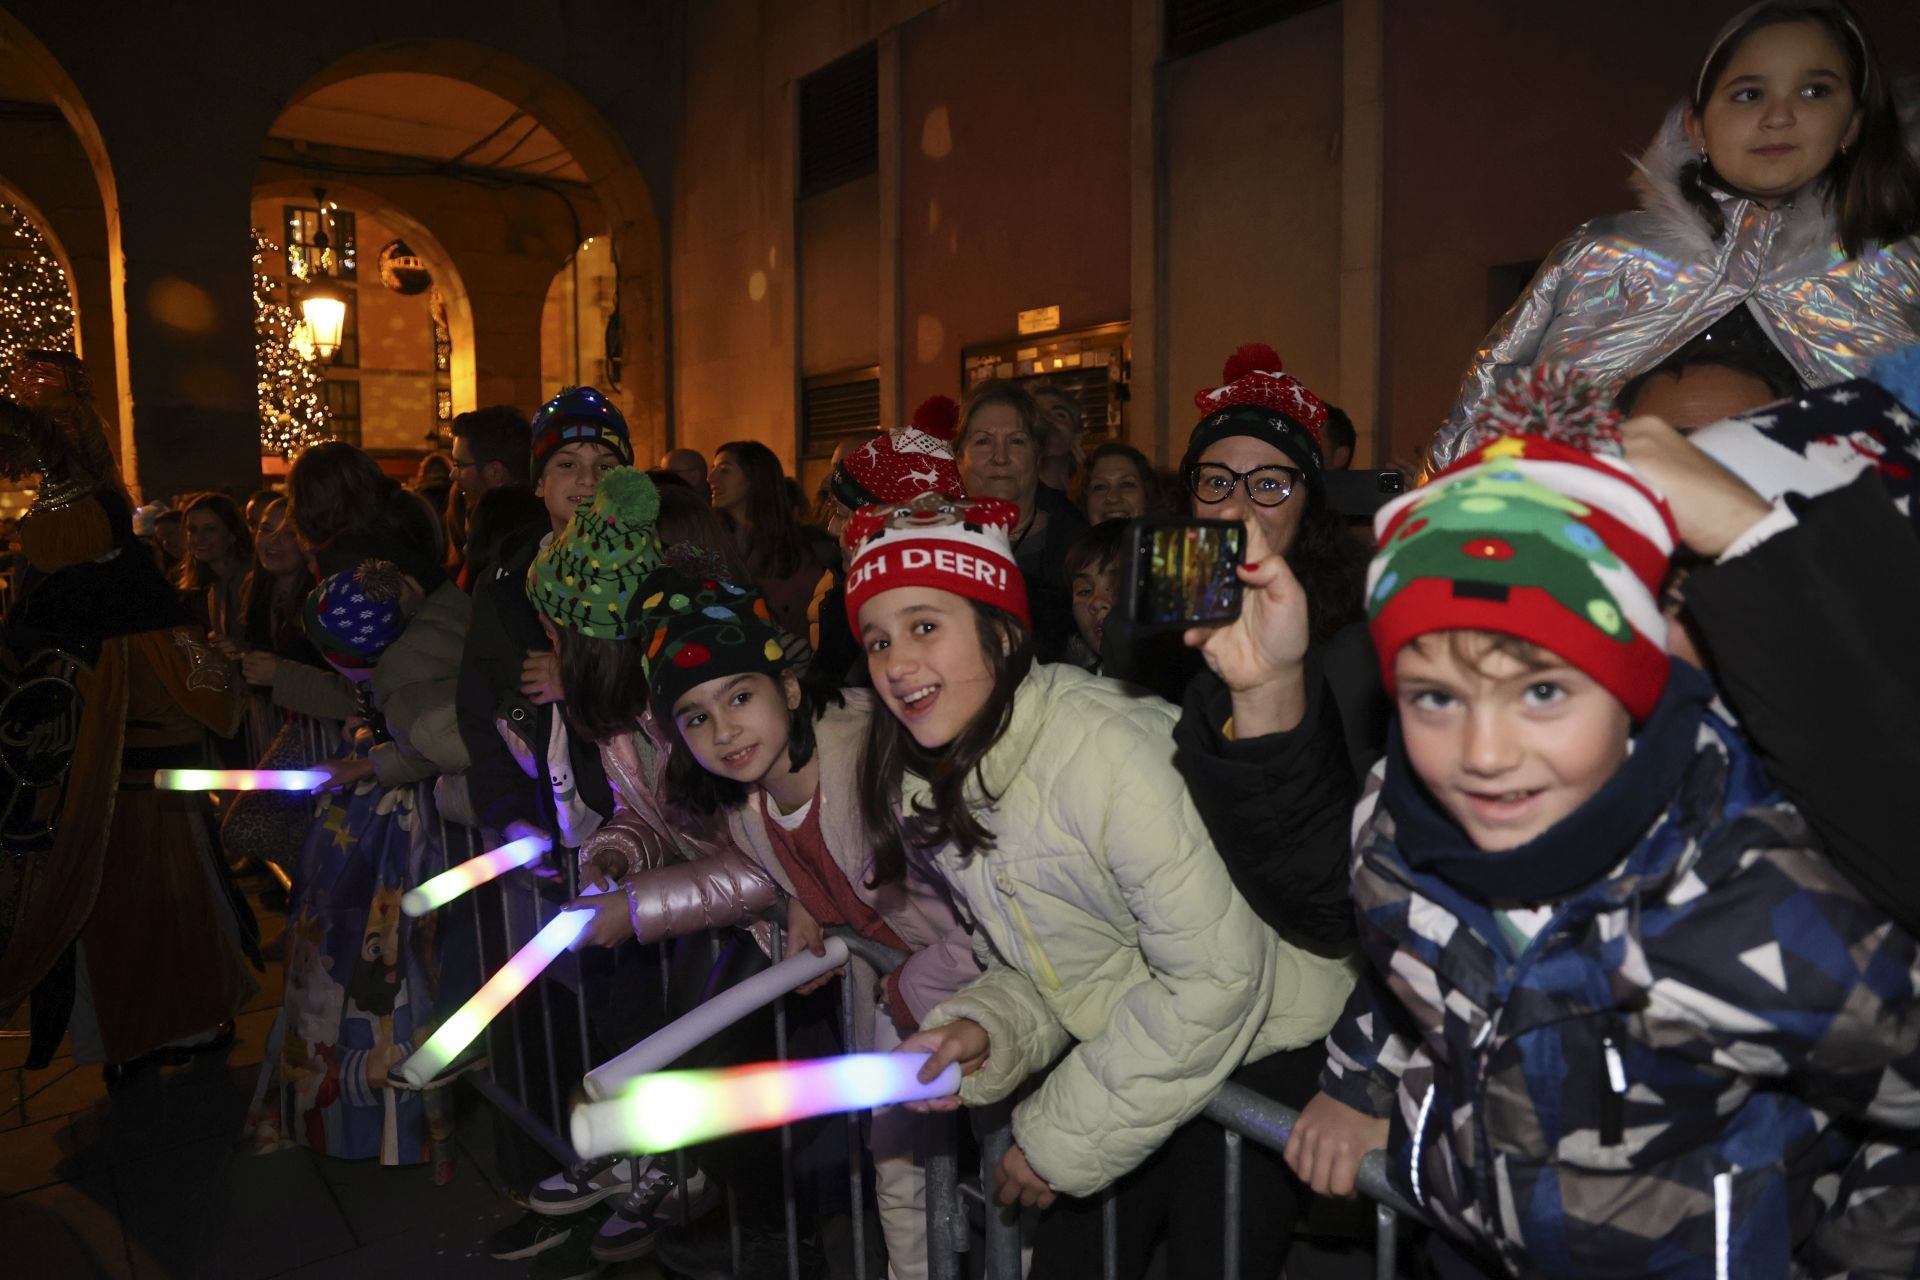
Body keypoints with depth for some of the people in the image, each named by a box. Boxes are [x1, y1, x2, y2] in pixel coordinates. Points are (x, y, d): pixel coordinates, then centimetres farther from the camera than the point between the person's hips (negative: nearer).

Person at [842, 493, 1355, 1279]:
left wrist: (1062, 1138, -20)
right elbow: (1033, 962, 4)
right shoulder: (926, 789, -3)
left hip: (1263, 1044, -6)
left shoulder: (1105, 751, -29)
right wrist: (984, 1033, -18)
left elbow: (1218, 979, -29)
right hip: (1132, 1049, 7)